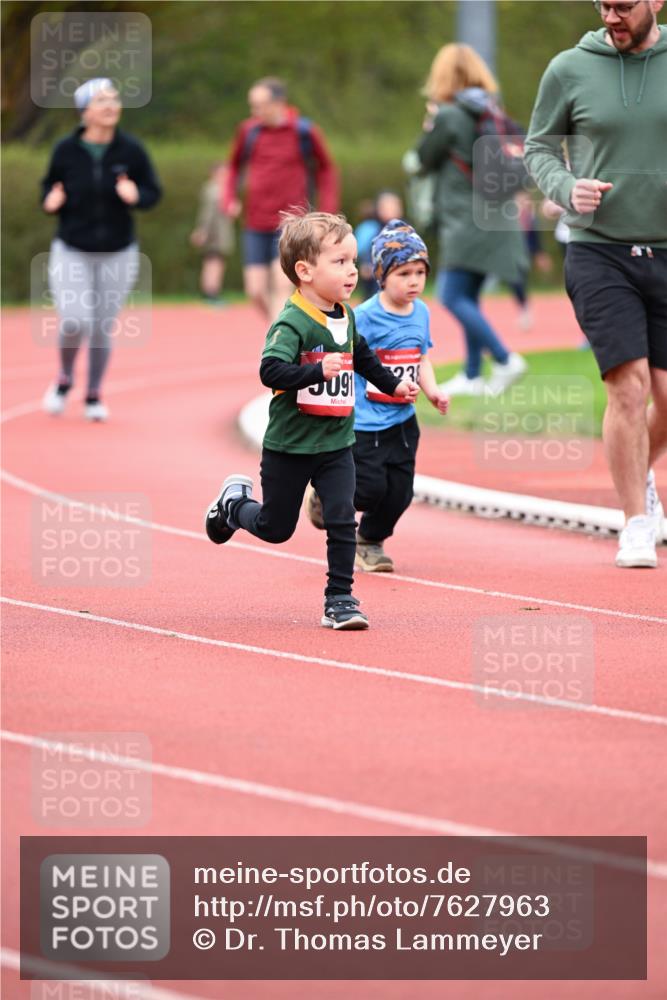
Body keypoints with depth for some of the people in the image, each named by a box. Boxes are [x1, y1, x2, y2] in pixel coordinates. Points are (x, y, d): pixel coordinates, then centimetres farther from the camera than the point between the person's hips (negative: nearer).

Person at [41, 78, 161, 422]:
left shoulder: (131, 149, -8)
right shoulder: (66, 150, -9)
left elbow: (153, 192, -2)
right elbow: (49, 187, 5)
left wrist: (136, 196, -23)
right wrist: (51, 202, -17)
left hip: (118, 254, 1)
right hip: (71, 252, -1)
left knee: (103, 329, 7)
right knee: (74, 323, -15)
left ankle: (94, 396, 29)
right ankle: (65, 378, 17)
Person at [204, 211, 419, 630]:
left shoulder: (346, 317, 3)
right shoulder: (292, 323, -21)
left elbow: (362, 355, 25)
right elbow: (271, 370, -35)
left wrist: (393, 384, 32)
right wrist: (318, 371, -46)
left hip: (337, 443, 5)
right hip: (290, 447, -5)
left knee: (343, 520, -8)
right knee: (275, 528, 12)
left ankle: (340, 599, 0)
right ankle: (234, 503, 42)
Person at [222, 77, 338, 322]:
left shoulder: (304, 132, -5)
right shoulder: (249, 131, 2)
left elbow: (326, 170, 9)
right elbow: (235, 166, 18)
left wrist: (328, 212, 1)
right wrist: (229, 198, 2)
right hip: (256, 227, 3)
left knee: (282, 284, -17)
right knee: (256, 291, 0)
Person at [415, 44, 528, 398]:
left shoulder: (449, 116, -12)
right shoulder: (491, 112, 9)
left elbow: (425, 161, -4)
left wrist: (429, 124, 12)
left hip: (467, 219, -8)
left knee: (452, 296, -7)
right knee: (467, 297, 14)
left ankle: (504, 360, -16)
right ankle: (472, 375, 16)